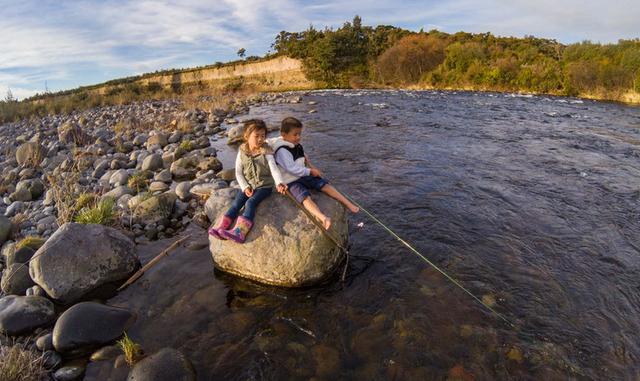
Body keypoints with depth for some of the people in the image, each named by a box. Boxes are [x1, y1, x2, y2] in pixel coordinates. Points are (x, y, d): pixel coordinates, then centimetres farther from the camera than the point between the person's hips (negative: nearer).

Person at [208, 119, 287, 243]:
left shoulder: (266, 151, -10)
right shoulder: (242, 151, 0)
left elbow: (274, 168, -21)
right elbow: (238, 172, 2)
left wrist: (279, 183, -39)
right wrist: (245, 187, -11)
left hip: (264, 185, -4)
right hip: (248, 185, 4)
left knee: (250, 203, -24)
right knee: (236, 203, -13)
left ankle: (239, 232, -34)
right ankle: (220, 227, -17)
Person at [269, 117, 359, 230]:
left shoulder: (298, 146, 10)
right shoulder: (282, 150, -17)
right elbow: (292, 169, -24)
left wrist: (312, 168, 7)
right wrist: (310, 171, -16)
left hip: (303, 175, 8)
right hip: (290, 181, -8)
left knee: (325, 185, -8)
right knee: (305, 196, -32)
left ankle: (349, 204, -10)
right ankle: (323, 218, -56)